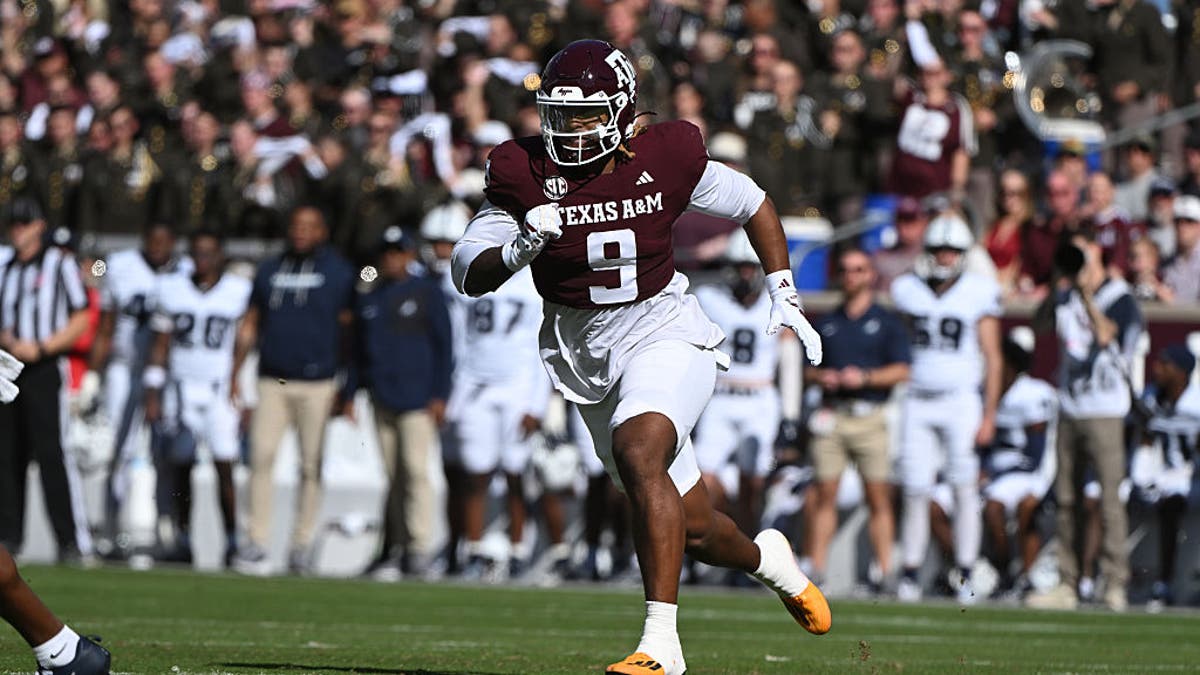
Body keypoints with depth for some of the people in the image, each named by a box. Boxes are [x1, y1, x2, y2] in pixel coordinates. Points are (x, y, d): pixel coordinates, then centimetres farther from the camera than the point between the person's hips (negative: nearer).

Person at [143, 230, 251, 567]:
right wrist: (153, 396, 6)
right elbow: (160, 347, 11)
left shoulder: (240, 291, 0)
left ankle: (232, 541, -3)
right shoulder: (174, 290, 8)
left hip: (222, 389, -3)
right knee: (180, 468, 0)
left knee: (224, 469, -10)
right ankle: (183, 542, 6)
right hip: (181, 388, 3)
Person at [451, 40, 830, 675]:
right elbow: (468, 272, -9)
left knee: (638, 454, -32)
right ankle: (767, 558, 45)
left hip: (663, 331, -3)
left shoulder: (667, 159, -10)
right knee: (691, 528, 10)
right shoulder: (526, 174, -8)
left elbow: (753, 204, 8)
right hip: (586, 353, 3)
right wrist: (519, 249, -29)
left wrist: (783, 296, 5)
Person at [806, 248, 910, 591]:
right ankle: (817, 567, 0)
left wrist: (865, 378, -13)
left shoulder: (886, 322, 6)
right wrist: (822, 377, -4)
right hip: (831, 417, 3)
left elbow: (901, 370, -1)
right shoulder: (826, 324, 17)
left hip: (869, 417, -3)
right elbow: (808, 369, 18)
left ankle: (884, 567, -3)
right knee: (826, 495, 0)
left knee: (878, 498, -3)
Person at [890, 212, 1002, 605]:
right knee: (915, 492, 0)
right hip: (919, 399, 3)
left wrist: (989, 415, -7)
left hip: (961, 400, -3)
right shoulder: (909, 291, 7)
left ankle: (965, 576, -3)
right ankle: (910, 574, 5)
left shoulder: (978, 293, -2)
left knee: (965, 489, -5)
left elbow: (992, 359, -2)